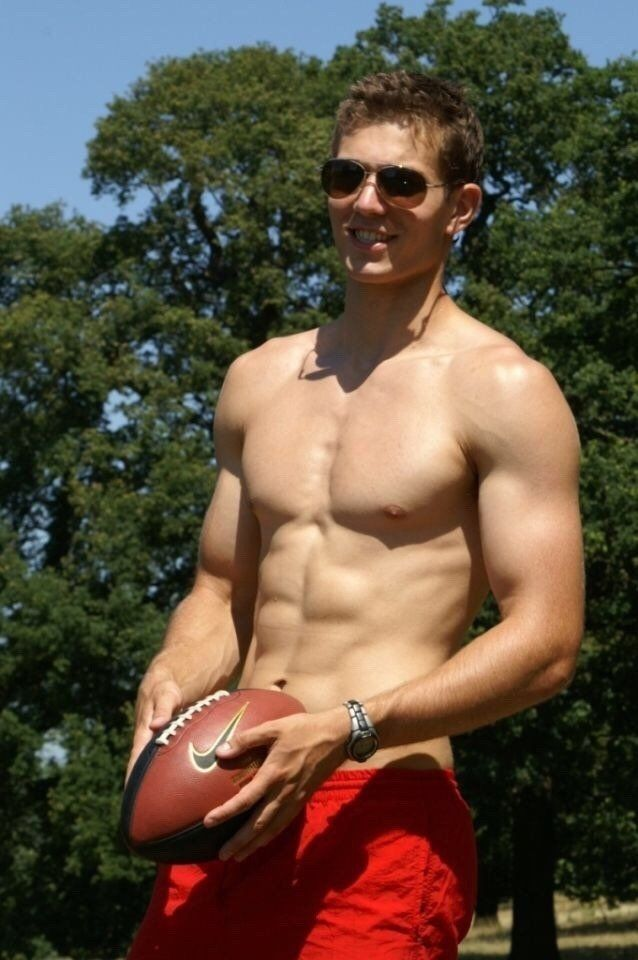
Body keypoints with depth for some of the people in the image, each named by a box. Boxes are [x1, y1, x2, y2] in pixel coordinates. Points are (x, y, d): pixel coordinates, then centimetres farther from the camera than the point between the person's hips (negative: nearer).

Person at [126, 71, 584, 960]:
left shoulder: (501, 389, -3)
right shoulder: (258, 380, 16)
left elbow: (545, 645, -10)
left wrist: (348, 730, -20)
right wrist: (169, 685, 0)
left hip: (381, 819, -6)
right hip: (228, 813, 6)